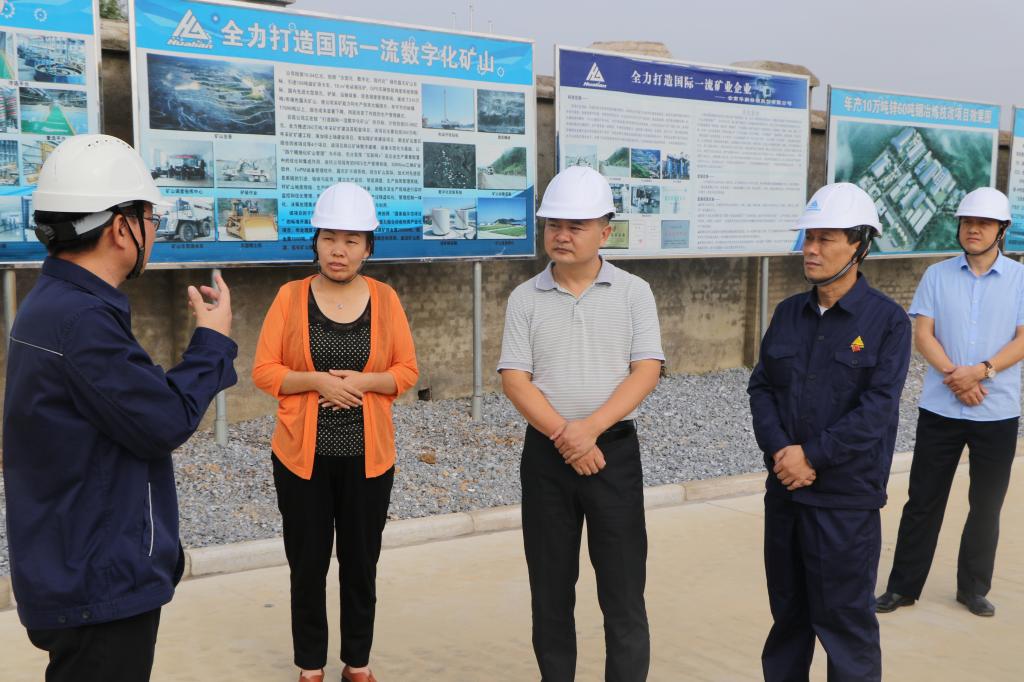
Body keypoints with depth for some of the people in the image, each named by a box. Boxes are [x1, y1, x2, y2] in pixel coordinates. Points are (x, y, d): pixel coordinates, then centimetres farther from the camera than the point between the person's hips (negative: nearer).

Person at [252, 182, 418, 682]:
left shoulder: (385, 298, 0)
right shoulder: (290, 296, -3)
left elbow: (407, 371, 2)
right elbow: (264, 371, -3)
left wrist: (362, 381, -15)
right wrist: (315, 381, -18)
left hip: (368, 455, 1)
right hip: (303, 454, -1)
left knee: (361, 564, 11)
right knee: (307, 565, 9)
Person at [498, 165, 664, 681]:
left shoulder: (633, 292, 0)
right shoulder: (525, 298, 2)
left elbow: (646, 371, -7)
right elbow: (514, 379, -4)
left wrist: (590, 428, -19)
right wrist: (563, 437, -15)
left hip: (615, 449, -1)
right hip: (545, 453, 2)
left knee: (623, 589, 2)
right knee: (550, 586, 11)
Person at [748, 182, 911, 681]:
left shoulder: (887, 320, -8)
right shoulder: (788, 313, 7)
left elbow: (877, 407, -15)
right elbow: (761, 387, 3)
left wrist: (811, 455, -17)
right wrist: (780, 450, -12)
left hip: (847, 497, -5)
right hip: (784, 490, 5)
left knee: (845, 619, 5)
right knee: (787, 611, 17)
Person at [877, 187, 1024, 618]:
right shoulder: (937, 276, 4)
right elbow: (923, 334, -2)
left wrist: (981, 371, -20)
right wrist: (954, 376, -17)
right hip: (939, 408, 0)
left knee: (986, 505, 9)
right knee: (923, 500, 5)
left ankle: (974, 588, 24)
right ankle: (903, 585, 16)